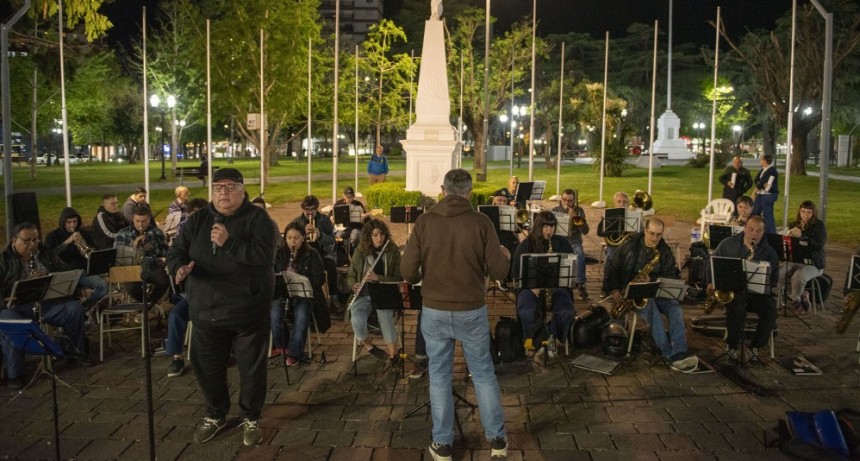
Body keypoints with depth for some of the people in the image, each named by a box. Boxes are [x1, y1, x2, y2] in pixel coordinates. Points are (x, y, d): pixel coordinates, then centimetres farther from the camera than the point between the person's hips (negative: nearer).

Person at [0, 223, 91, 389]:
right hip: (16, 306, -3)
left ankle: (77, 351, 2)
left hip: (47, 302, 4)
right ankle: (14, 374, -22)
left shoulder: (46, 254, 14)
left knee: (75, 308, -18)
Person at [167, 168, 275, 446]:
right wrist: (180, 267, -21)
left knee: (251, 368, 8)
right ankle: (215, 415, 39)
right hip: (207, 311, 4)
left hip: (248, 311, -4)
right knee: (208, 368, 16)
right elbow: (176, 251, 2)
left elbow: (264, 255, -20)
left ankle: (251, 418, 29)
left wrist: (229, 243, -30)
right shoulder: (197, 220, 7)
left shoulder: (257, 218, -7)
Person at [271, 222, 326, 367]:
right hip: (282, 293, 2)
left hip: (304, 294, -2)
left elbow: (320, 278, -5)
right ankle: (280, 346, -2)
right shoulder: (279, 254, 10)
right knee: (274, 315, -28)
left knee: (301, 317, -32)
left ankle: (294, 353, -16)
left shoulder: (312, 255, 0)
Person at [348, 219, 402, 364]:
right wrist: (354, 285, -11)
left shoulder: (393, 252, -2)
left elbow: (399, 278, -5)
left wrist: (378, 278, -20)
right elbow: (351, 275, 13)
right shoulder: (360, 252, 3)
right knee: (357, 321, -29)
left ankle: (393, 356, -18)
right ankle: (368, 346, 1)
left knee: (386, 318, -33)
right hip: (363, 295, 1)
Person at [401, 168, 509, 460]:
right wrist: (504, 257, 16)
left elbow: (407, 272, -8)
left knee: (439, 376, 13)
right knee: (483, 373, 16)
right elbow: (498, 272, -6)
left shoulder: (424, 222, -6)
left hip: (434, 311, 0)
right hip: (472, 311, 0)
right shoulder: (481, 222, -9)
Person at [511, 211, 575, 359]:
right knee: (525, 311, -33)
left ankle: (551, 337, -3)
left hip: (557, 286, 1)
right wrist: (531, 285, -15)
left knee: (567, 311, -30)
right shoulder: (526, 244, 2)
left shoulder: (562, 243, 7)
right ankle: (540, 340, -7)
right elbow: (517, 271, 2)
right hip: (531, 286, -1)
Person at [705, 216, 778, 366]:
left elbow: (774, 279, 6)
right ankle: (732, 347, -15)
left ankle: (754, 348, -11)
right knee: (737, 308, -35)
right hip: (731, 290, -2)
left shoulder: (769, 253, 5)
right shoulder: (728, 244, 5)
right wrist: (711, 283, -1)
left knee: (770, 309, -28)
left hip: (757, 292, 2)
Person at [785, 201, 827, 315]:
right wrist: (789, 235, -11)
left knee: (798, 277, -34)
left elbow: (819, 245, -17)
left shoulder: (819, 225, -4)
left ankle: (793, 299, -3)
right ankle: (801, 296, -4)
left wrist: (801, 236, -28)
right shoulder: (794, 224, 10)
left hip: (813, 263, -4)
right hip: (795, 261, 4)